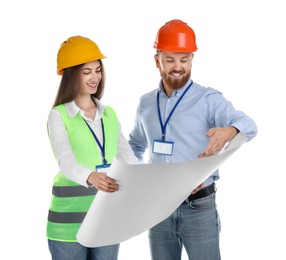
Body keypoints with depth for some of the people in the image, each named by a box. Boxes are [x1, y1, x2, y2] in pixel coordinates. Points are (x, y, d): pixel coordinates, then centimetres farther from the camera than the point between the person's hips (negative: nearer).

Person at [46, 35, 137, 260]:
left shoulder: (109, 114, 10)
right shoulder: (58, 115, -7)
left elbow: (127, 157, 2)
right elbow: (66, 161, -23)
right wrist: (90, 177, -44)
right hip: (71, 214, -5)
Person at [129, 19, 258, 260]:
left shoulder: (208, 99, -8)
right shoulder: (146, 103, 8)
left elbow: (247, 124, -26)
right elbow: (136, 145, 26)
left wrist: (229, 131, -49)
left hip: (199, 208, -4)